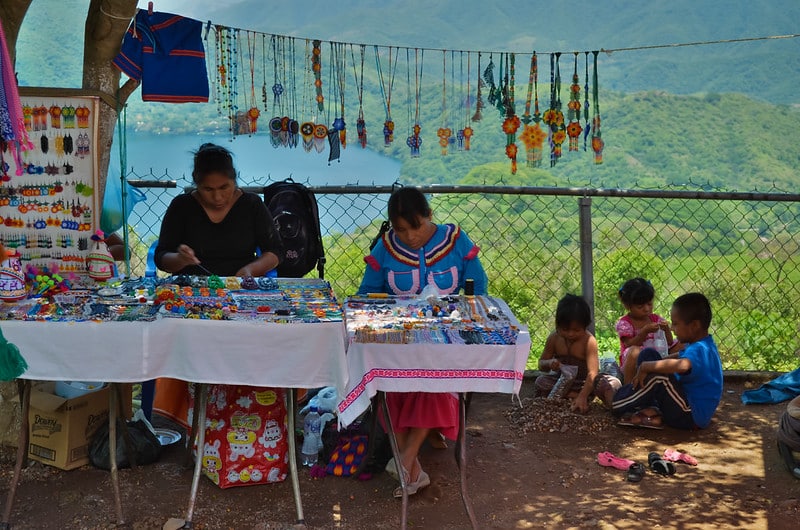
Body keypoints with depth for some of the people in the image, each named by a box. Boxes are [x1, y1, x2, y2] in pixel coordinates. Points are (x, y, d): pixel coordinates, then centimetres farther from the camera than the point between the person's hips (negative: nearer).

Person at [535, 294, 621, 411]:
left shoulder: (589, 341, -20)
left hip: (585, 381, -3)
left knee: (614, 383, -29)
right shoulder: (554, 338, -8)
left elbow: (593, 373, -29)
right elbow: (541, 365, 2)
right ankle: (575, 396, -26)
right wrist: (550, 363, -25)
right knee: (540, 382, -27)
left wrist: (582, 397, -44)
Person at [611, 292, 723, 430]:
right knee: (648, 354, 6)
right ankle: (651, 409, -4)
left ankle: (618, 405, -9)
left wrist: (645, 367, -35)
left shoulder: (699, 350, -25)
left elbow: (682, 365, -46)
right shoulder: (697, 346, 8)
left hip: (692, 417, -10)